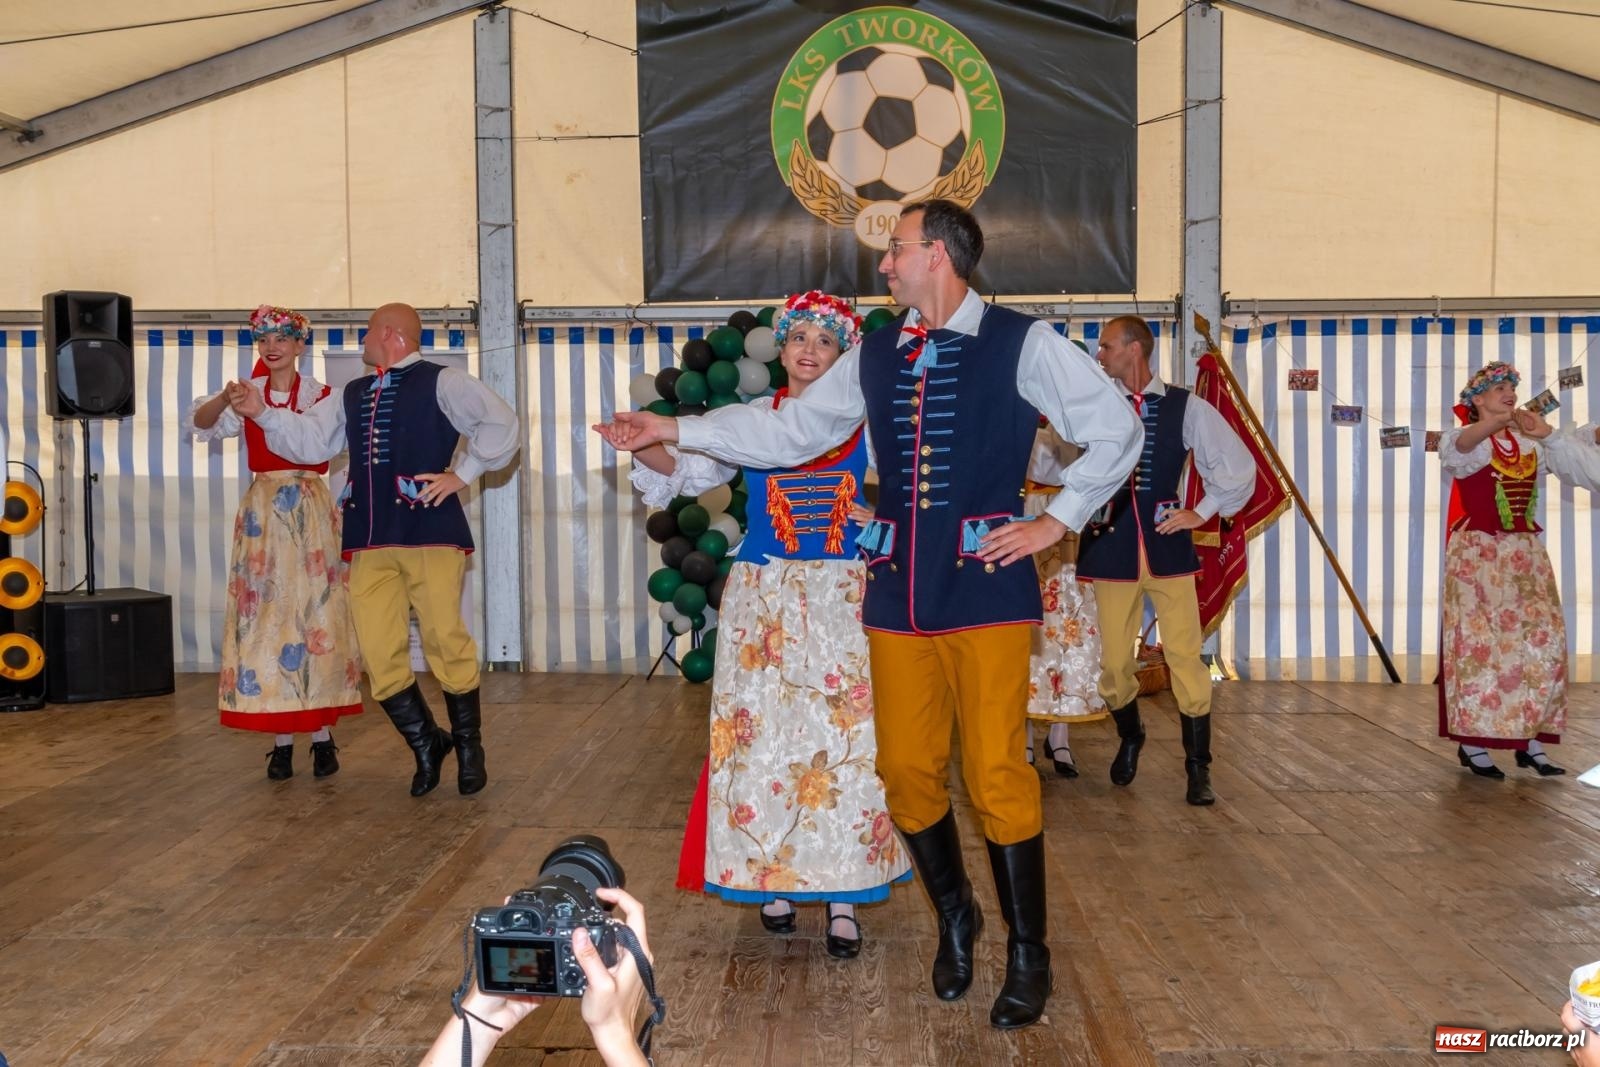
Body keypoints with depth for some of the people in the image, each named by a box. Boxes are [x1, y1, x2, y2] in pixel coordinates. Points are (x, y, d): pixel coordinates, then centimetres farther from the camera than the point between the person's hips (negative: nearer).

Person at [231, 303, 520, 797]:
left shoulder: (442, 382, 1)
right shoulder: (352, 395, 22)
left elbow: (502, 426, -6)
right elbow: (309, 441, 18)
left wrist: (461, 473, -8)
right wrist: (263, 413, 7)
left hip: (430, 534, -6)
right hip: (369, 541, 6)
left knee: (447, 645, -3)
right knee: (379, 656, 1)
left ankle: (469, 749, 15)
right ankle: (426, 744, 20)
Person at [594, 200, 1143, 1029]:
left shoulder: (1021, 344, -3)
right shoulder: (875, 355, 11)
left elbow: (1117, 431, 0)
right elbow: (787, 432, 13)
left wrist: (1055, 521, -4)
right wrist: (673, 429, 9)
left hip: (984, 584, -4)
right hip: (898, 588, 5)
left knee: (997, 775, -3)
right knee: (907, 770, 7)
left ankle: (1027, 955, 16)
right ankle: (953, 921, 32)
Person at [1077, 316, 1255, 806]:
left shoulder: (1186, 407, -1)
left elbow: (1239, 467, 5)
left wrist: (1202, 511, 1)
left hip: (1166, 545, -1)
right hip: (1110, 546, 1)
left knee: (1186, 658, -2)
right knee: (1114, 660, 8)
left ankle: (1198, 767, 12)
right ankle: (1130, 737, 36)